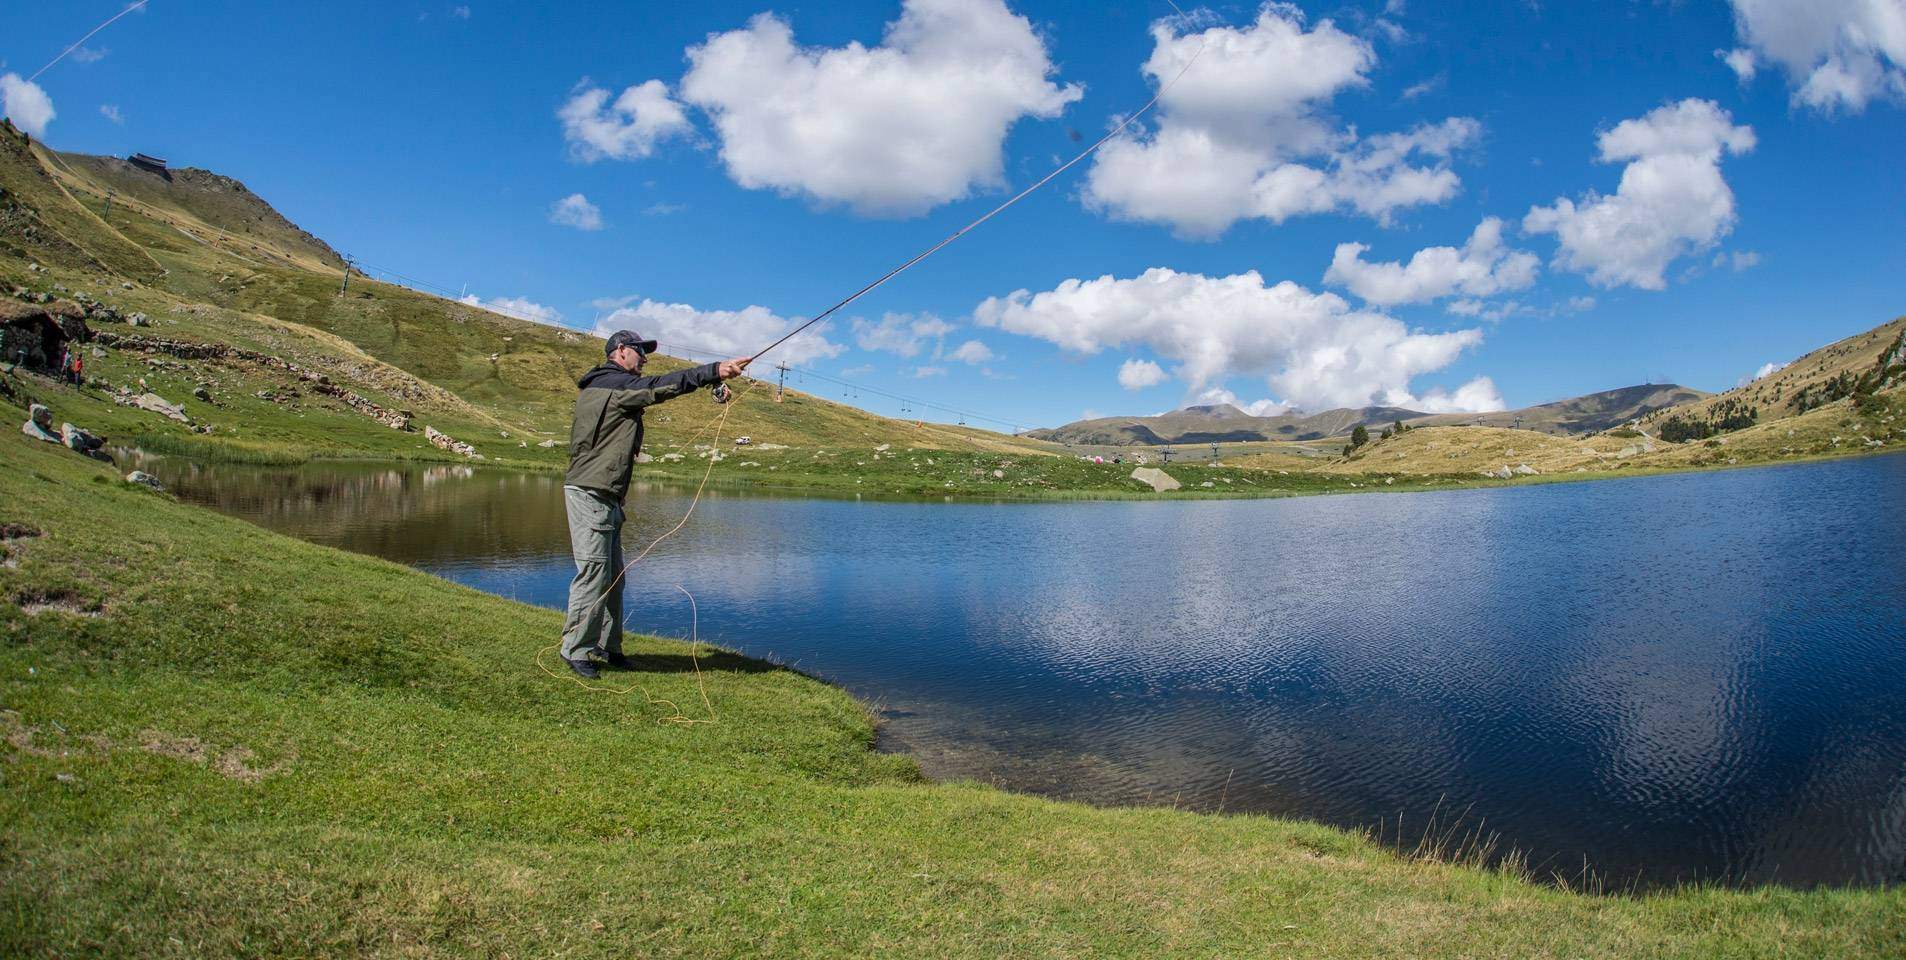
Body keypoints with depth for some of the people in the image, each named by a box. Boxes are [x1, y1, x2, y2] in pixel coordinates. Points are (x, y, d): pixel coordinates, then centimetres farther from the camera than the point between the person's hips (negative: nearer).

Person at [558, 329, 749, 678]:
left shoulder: (596, 387, 21)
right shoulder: (613, 384, -11)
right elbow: (661, 387, -23)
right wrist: (716, 371, -27)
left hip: (605, 496, 11)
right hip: (590, 494, -11)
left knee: (613, 576, 13)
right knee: (594, 574, -7)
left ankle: (606, 645, 21)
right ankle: (576, 650, 1)